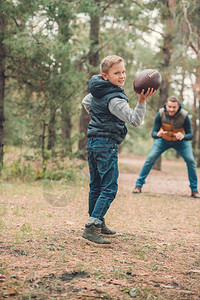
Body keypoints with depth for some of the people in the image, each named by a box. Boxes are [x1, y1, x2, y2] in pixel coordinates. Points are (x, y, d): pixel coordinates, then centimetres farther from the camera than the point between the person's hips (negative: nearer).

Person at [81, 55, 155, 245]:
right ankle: (91, 228, -17)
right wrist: (141, 101, -38)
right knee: (109, 188, -10)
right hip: (107, 144, -10)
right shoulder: (114, 99, -19)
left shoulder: (98, 91, 10)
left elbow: (85, 103, 30)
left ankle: (98, 223, 27)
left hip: (93, 142, 10)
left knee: (96, 186, 16)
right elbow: (135, 120, -26)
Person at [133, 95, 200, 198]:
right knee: (150, 158, -13)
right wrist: (158, 134, -48)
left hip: (180, 141, 0)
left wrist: (183, 136, -47)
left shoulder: (184, 115, -29)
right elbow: (153, 133, -23)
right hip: (163, 140, 0)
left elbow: (190, 135, -23)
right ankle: (139, 184, -2)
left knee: (191, 161, -15)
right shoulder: (160, 114, -27)